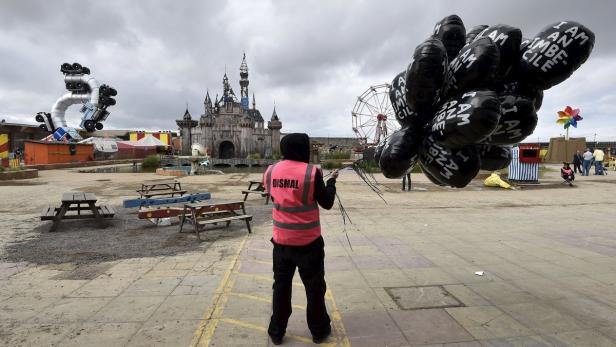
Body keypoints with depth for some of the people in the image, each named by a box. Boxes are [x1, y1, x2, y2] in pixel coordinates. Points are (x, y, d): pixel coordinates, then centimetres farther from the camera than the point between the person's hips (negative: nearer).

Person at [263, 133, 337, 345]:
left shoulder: (271, 171, -3)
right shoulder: (311, 172, -16)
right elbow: (327, 203, -7)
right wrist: (332, 181, 9)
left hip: (281, 240, 4)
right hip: (308, 242, -3)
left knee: (281, 286, 18)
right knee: (315, 287, 15)